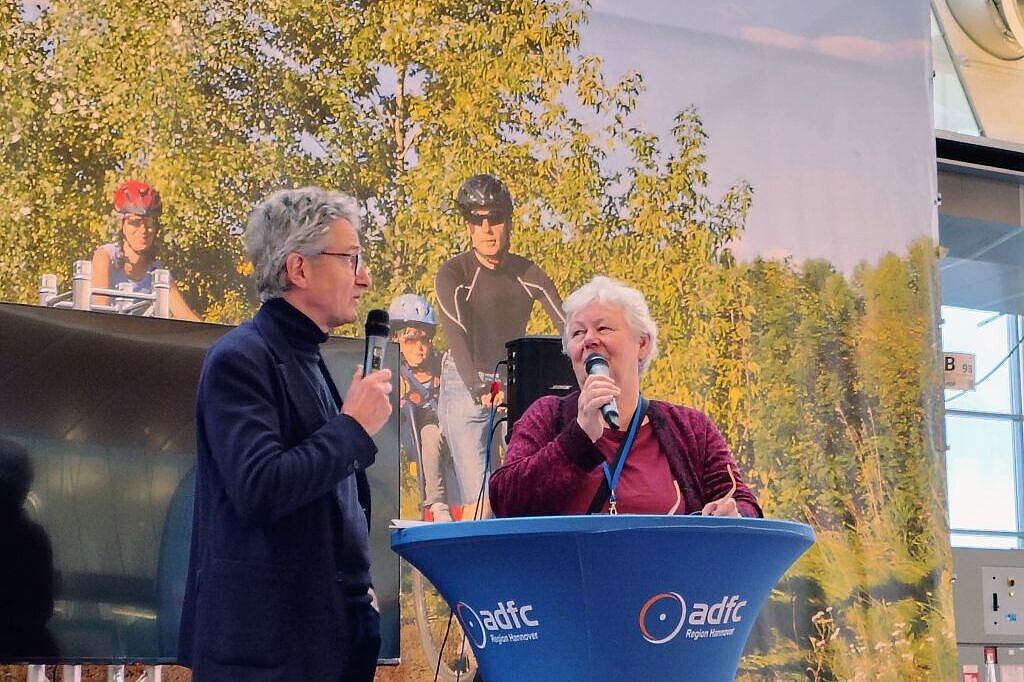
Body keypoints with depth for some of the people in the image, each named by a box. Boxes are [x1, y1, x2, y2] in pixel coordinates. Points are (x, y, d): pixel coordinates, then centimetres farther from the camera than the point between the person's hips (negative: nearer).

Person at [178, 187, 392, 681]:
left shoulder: (308, 361, 17)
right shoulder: (242, 359, -12)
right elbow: (259, 490, -24)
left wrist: (357, 583, 14)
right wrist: (353, 426, -14)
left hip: (328, 629, 9)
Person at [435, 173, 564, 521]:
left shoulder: (528, 274, 1)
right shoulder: (453, 274, -11)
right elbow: (457, 336, -26)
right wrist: (479, 390, -41)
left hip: (516, 386, 4)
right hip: (465, 386, -4)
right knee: (479, 502, -13)